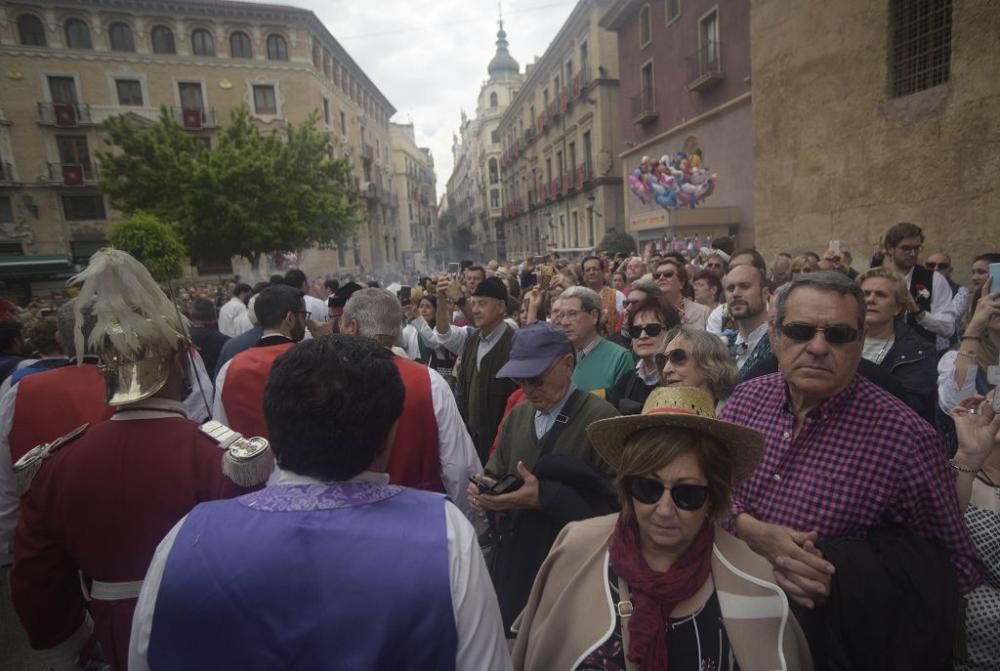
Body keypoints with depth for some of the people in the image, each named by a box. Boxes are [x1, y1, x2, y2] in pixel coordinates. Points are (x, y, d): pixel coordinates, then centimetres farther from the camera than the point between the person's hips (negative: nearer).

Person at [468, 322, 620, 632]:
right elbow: (496, 472, 13)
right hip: (511, 560, 6)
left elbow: (614, 502, -19)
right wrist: (485, 487, -9)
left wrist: (546, 498, -23)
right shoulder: (518, 414, 7)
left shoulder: (602, 418, -15)